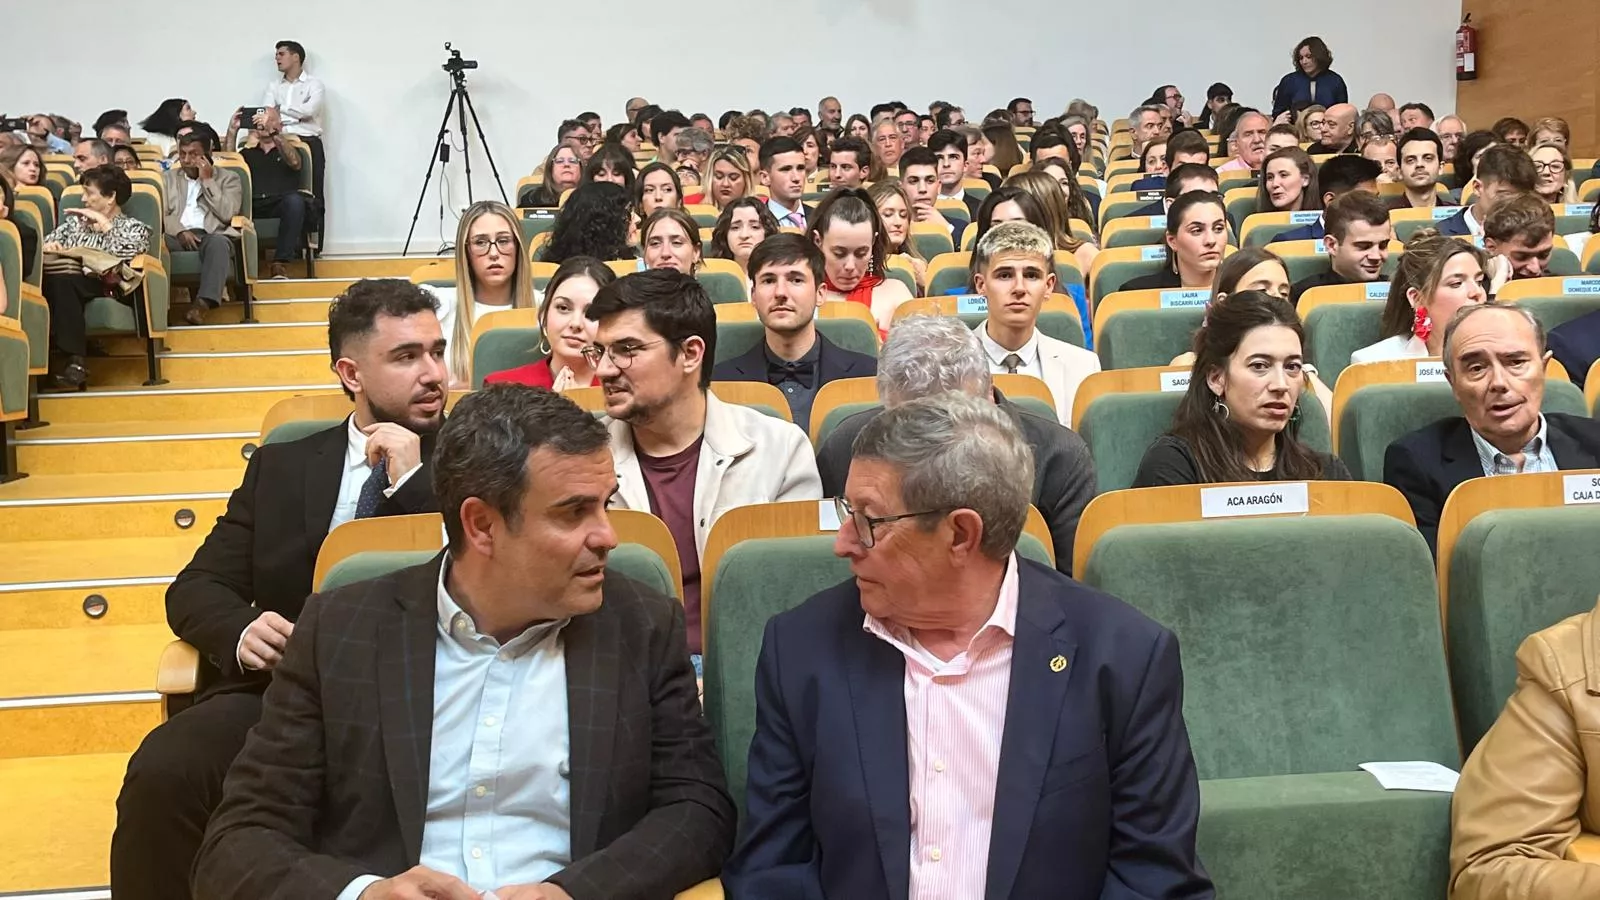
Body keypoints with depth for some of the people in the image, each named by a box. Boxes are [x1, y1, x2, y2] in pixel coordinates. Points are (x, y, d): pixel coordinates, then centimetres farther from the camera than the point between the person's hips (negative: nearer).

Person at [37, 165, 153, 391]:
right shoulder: (75, 221, 32)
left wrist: (103, 222, -2)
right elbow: (48, 241, 25)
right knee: (47, 280, -34)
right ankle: (66, 358, -41)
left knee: (61, 281, -37)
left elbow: (124, 253, -7)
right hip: (68, 283, 4)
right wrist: (48, 246, 3)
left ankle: (73, 362, -40)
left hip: (106, 288, -4)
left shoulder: (134, 227, 15)